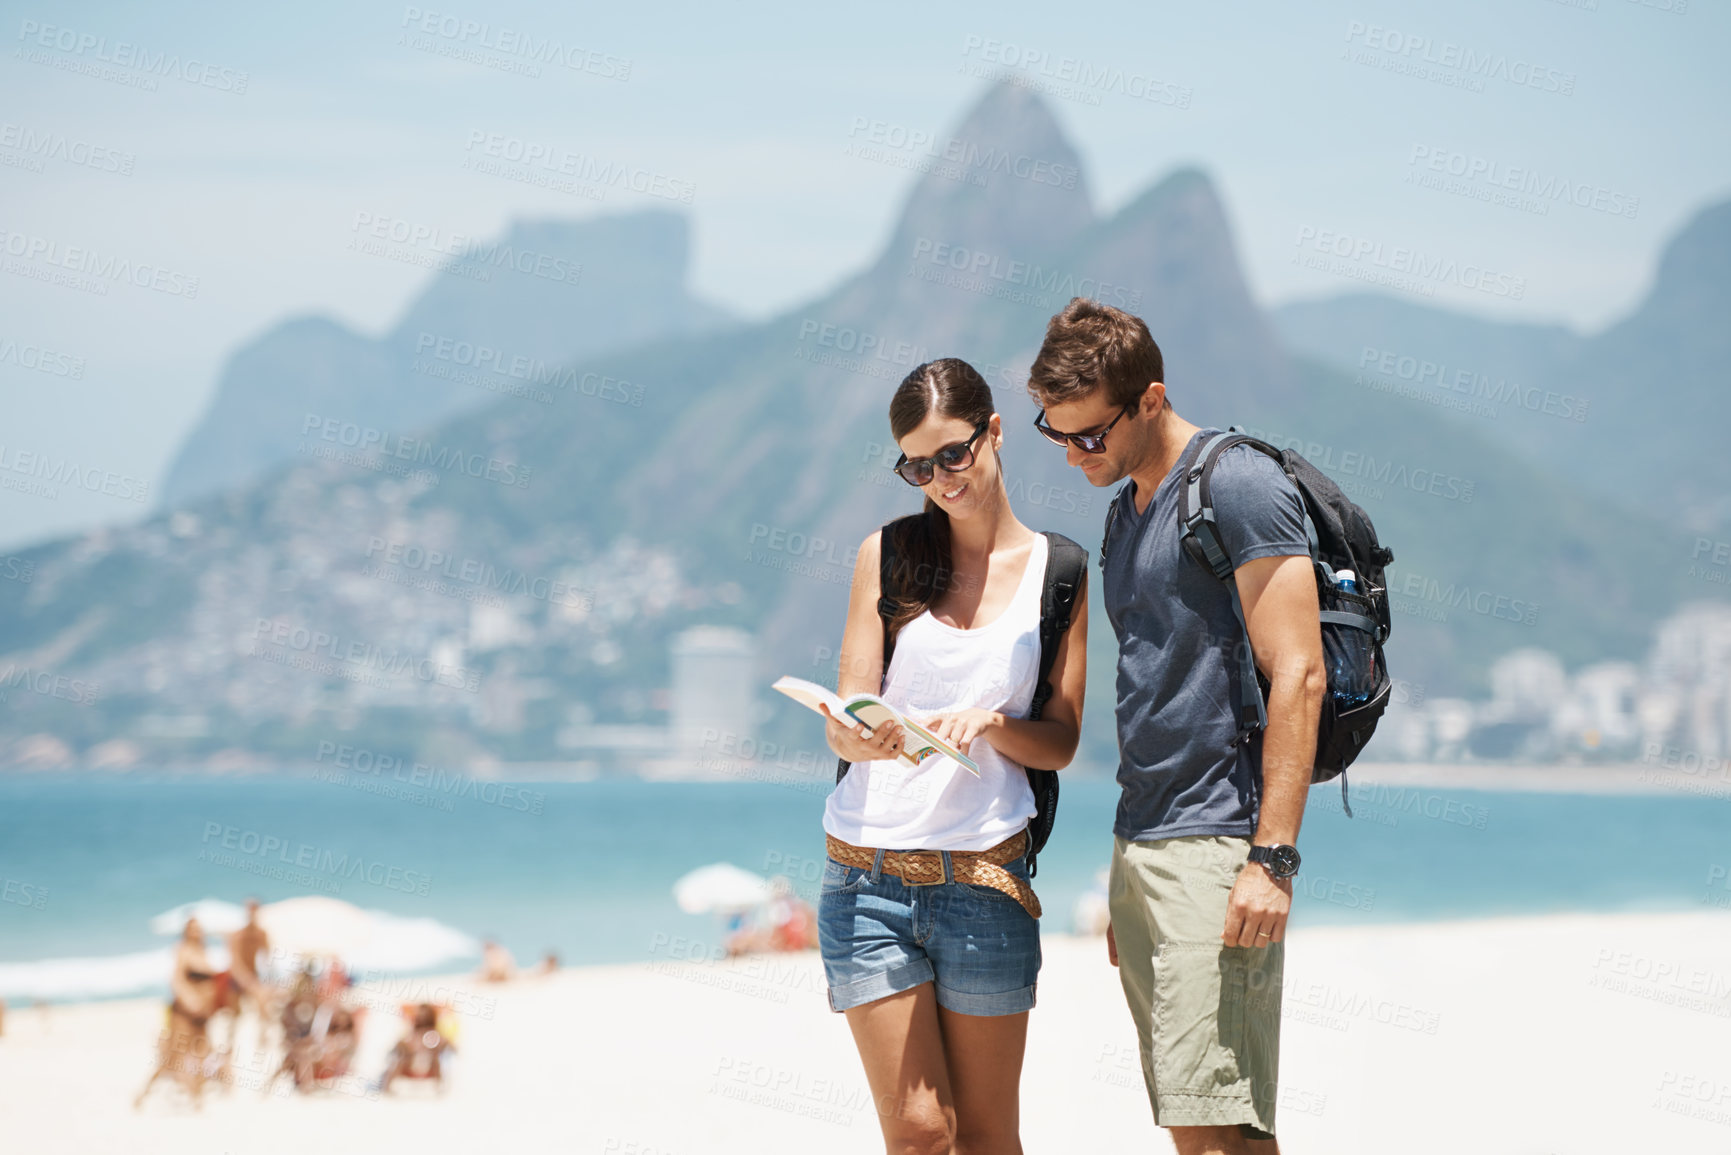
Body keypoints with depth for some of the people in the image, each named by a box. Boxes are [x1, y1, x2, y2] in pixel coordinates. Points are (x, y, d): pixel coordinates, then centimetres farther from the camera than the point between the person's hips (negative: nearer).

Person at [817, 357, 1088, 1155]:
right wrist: (862, 736, -22)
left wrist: (990, 724, -15)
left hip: (984, 879, 0)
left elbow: (1061, 743, 6)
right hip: (867, 877, 0)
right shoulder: (888, 555, 5)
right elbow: (842, 720, 2)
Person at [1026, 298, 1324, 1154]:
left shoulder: (1237, 486, -8)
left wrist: (1273, 857, -20)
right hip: (1140, 849, 9)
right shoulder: (1125, 512, 19)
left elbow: (1297, 676, -14)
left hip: (1215, 848, -9)